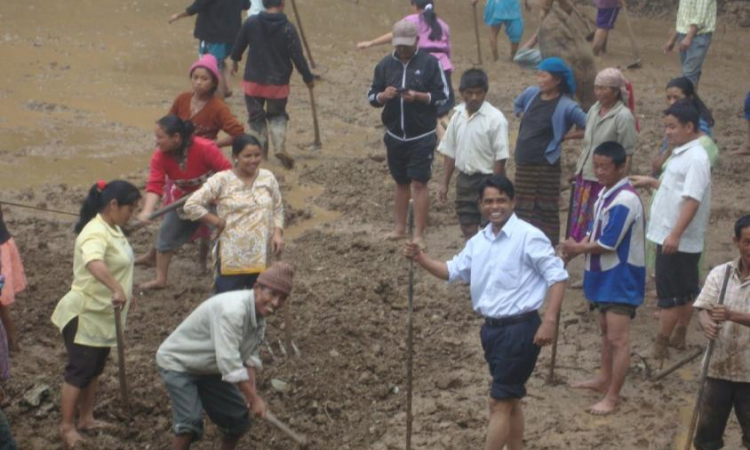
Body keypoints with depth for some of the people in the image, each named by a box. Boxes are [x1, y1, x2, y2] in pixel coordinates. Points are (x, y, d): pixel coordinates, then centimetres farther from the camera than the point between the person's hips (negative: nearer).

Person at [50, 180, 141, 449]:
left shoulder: (112, 228, 6)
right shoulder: (96, 232, -26)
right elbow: (94, 262, -48)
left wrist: (125, 293, 29)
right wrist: (117, 288, -58)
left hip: (103, 315, 10)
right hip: (85, 315, -10)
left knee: (94, 369, 17)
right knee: (78, 371, -3)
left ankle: (86, 419, 28)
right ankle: (67, 428, 5)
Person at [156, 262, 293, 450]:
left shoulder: (259, 314, -7)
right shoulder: (232, 310, -37)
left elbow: (250, 356, -3)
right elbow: (229, 362, -39)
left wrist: (252, 393, -19)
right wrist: (254, 398, -34)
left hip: (209, 369, 9)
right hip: (177, 362, -9)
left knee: (239, 416, 10)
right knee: (190, 421, -24)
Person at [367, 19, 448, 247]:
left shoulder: (430, 63, -7)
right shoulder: (385, 64, 4)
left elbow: (443, 96, -6)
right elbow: (371, 96, 8)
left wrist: (419, 96, -22)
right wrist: (383, 96, -15)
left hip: (422, 137, -4)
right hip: (395, 136, 4)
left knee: (419, 183, -5)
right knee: (401, 183, 15)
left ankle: (419, 234, -2)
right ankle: (399, 228, 24)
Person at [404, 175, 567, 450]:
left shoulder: (529, 237, -14)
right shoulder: (479, 241, 9)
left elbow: (557, 276, -14)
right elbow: (453, 271, 19)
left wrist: (549, 322, -21)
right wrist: (421, 259, 1)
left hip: (520, 329, -8)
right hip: (492, 328, 8)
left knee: (499, 402, -5)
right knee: (510, 399, 17)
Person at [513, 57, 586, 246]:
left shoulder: (566, 106, -13)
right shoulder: (531, 94, 5)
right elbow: (517, 105, 27)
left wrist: (564, 136, -9)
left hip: (546, 165, -6)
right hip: (523, 162, 6)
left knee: (546, 211, 2)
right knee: (522, 209, 12)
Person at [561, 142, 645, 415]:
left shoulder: (625, 200, -24)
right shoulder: (606, 193, 7)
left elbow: (607, 243, -23)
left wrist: (577, 248, -10)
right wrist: (578, 247, -4)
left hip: (621, 279, -10)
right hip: (603, 275, 10)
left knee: (618, 339, -6)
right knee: (605, 331, 23)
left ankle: (612, 397, -3)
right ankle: (604, 380, 38)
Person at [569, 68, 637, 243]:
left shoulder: (623, 116, -12)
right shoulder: (594, 110, 9)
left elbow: (627, 155, -13)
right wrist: (579, 167, 17)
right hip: (585, 177, 7)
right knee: (583, 224, 9)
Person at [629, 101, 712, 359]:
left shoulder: (696, 158, -18)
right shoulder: (682, 154, 12)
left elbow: (692, 199, -25)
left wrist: (675, 235, -30)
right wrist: (651, 183, 18)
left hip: (678, 240, -9)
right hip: (671, 237, 9)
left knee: (670, 292, -3)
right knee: (686, 291, 16)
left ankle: (660, 345, 1)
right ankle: (678, 337, 25)